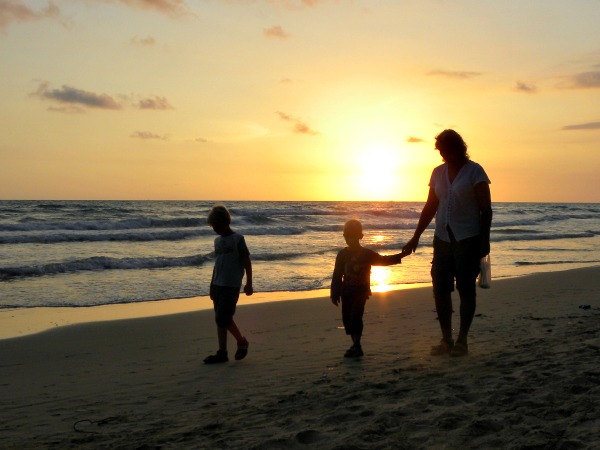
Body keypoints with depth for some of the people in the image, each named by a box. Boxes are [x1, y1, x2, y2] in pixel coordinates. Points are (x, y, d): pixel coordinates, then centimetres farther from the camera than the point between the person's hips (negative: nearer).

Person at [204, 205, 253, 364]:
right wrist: (212, 285, 20)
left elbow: (247, 262, -7)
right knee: (220, 320, 7)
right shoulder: (217, 240, 13)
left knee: (223, 319, -10)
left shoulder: (237, 238, -7)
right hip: (218, 285, 7)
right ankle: (222, 353, 12)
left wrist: (249, 284, -12)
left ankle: (241, 341, 10)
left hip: (231, 286, -7)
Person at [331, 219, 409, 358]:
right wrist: (335, 294, 5)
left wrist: (400, 256, -2)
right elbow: (337, 275, 6)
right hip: (346, 292, 3)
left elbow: (383, 260, 8)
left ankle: (356, 345, -12)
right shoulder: (342, 254, 5)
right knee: (347, 317, 4)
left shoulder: (367, 254, 1)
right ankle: (356, 345, 15)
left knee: (355, 316, -14)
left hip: (361, 292, -3)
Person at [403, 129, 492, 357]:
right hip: (442, 238, 5)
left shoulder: (474, 171, -5)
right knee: (440, 290, 4)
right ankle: (446, 340, 15)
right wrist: (416, 237, 12)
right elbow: (430, 207, 14)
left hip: (468, 239, -5)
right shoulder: (438, 172, 10)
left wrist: (484, 239, -14)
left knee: (466, 290, 1)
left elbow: (485, 209, -7)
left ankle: (462, 341, 10)